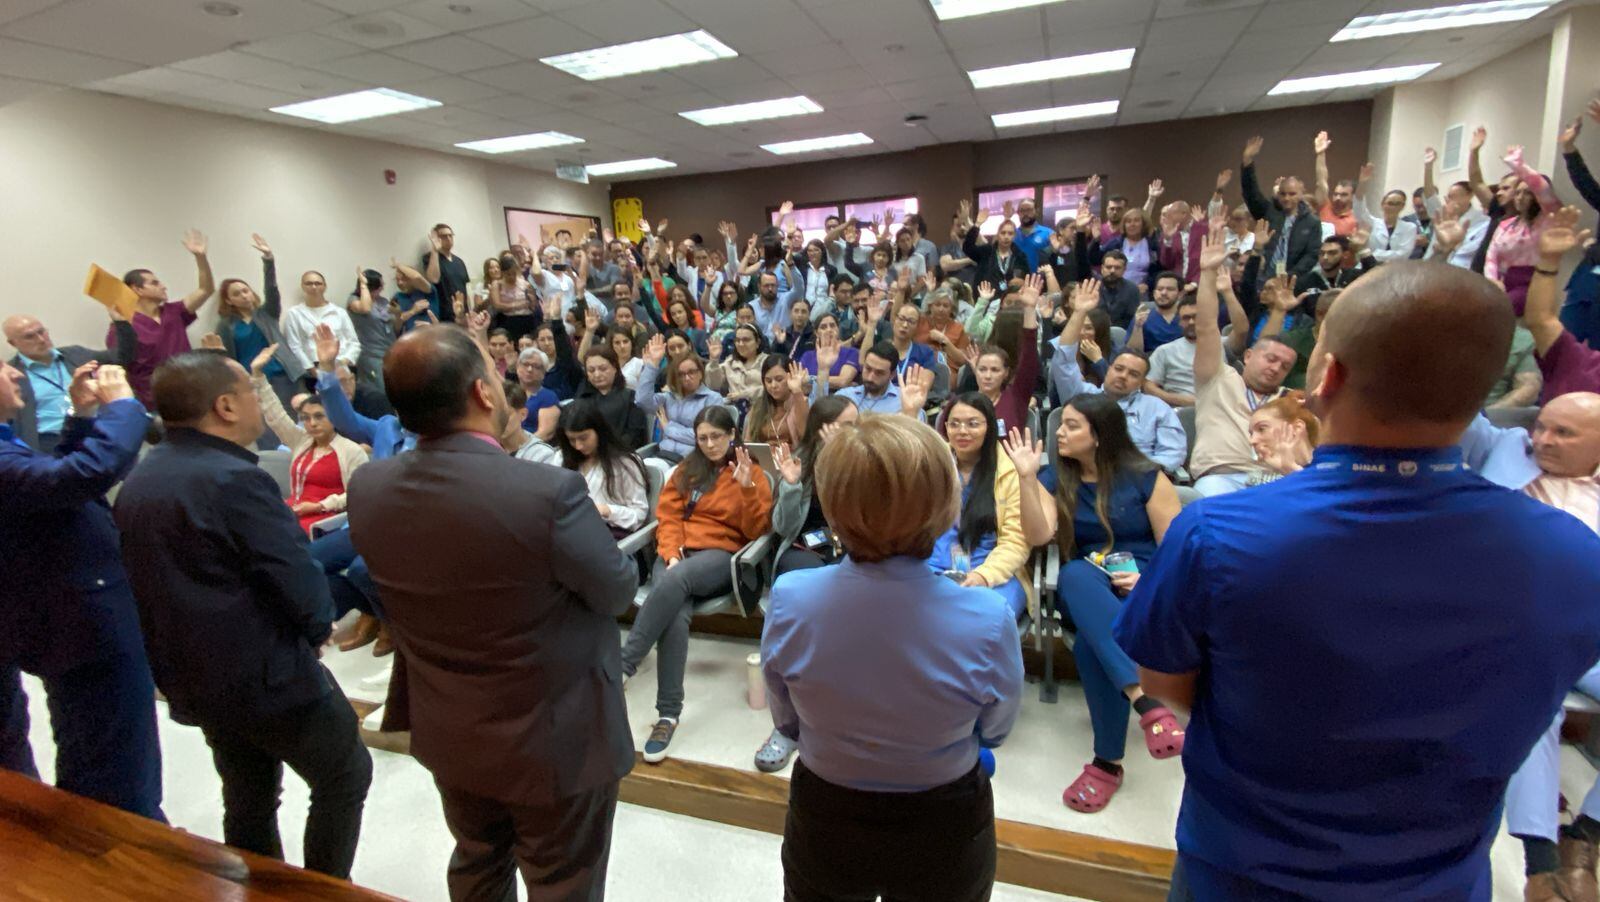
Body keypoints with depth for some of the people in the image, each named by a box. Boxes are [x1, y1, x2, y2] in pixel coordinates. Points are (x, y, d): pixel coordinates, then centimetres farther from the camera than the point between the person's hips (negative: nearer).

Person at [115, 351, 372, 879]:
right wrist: (319, 625, -4)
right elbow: (300, 582, -24)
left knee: (248, 799, 22)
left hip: (192, 678, 9)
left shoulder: (137, 481, 3)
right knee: (345, 778, 12)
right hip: (269, 675, -8)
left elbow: (155, 578, 10)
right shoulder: (234, 479, -25)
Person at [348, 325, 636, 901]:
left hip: (447, 734, 6)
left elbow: (395, 584, 4)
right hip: (554, 736, -5)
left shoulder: (367, 487, -13)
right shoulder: (549, 490, -33)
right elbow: (618, 593, -17)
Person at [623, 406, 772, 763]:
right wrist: (671, 553, -7)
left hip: (722, 556, -2)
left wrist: (747, 488, -15)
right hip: (677, 553, 3)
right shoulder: (687, 469, 19)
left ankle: (621, 666, -32)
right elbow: (667, 516, 11)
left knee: (673, 582, -37)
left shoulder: (752, 473, 10)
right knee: (675, 614, -31)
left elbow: (757, 532, 0)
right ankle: (668, 713, -28)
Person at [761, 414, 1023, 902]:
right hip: (944, 834, 0)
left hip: (824, 826, 1)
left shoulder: (788, 599, -26)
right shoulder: (988, 620, -30)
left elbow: (787, 723, -6)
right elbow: (995, 732, -7)